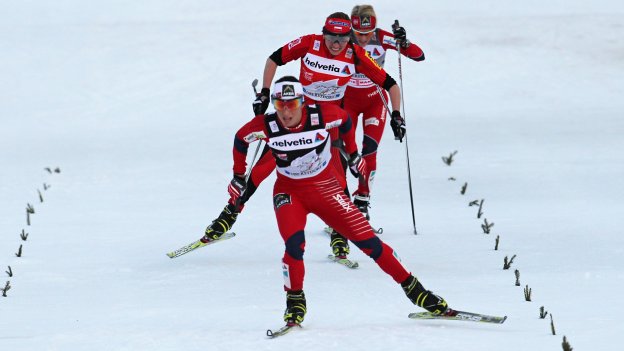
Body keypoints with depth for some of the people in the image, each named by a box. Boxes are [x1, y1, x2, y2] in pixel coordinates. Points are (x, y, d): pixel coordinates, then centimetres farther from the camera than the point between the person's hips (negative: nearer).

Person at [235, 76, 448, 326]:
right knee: (294, 245, -26)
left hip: (326, 187, 0)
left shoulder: (322, 116, -20)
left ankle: (413, 289, 7)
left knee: (366, 239, -5)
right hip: (289, 192, 0)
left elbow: (345, 121, 3)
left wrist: (353, 154, 13)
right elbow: (240, 139, 2)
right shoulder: (265, 126, -19)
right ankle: (295, 300, -4)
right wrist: (238, 176, 10)